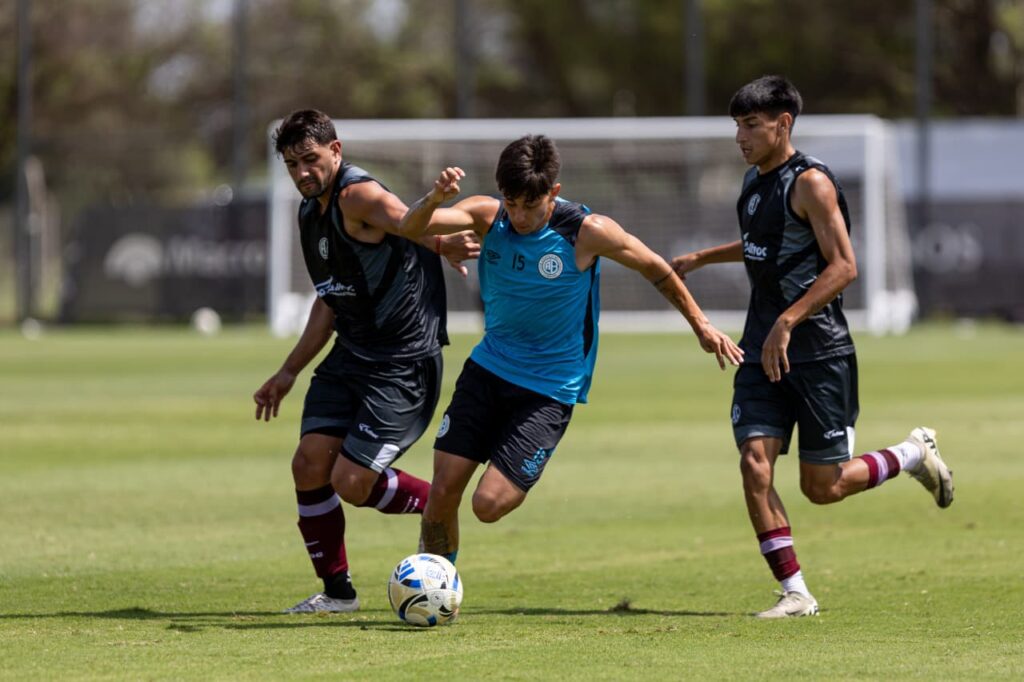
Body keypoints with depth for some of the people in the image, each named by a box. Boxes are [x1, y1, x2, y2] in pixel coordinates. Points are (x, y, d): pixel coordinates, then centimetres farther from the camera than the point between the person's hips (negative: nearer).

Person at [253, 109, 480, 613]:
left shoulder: (357, 195, -16)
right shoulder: (311, 213, 13)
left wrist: (447, 247, -61)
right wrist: (289, 372, 27)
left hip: (404, 363, -9)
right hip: (351, 354, 9)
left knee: (351, 483, -12)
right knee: (309, 466, -2)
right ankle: (337, 591, 13)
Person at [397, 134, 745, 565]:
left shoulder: (587, 232, -17)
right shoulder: (488, 216, -9)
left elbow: (655, 269, -1)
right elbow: (411, 227, -22)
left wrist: (700, 324, 7)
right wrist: (435, 198, -44)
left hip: (550, 389, -3)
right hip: (488, 367, 3)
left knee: (489, 504, -14)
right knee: (443, 490, -3)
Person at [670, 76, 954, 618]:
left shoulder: (810, 182, -13)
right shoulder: (754, 181, 12)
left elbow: (843, 266, -20)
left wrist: (788, 321, -28)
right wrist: (699, 259, 32)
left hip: (819, 350, -7)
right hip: (762, 350, 7)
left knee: (822, 487, 1)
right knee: (755, 465, -10)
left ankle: (914, 454, 27)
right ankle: (795, 594, -5)